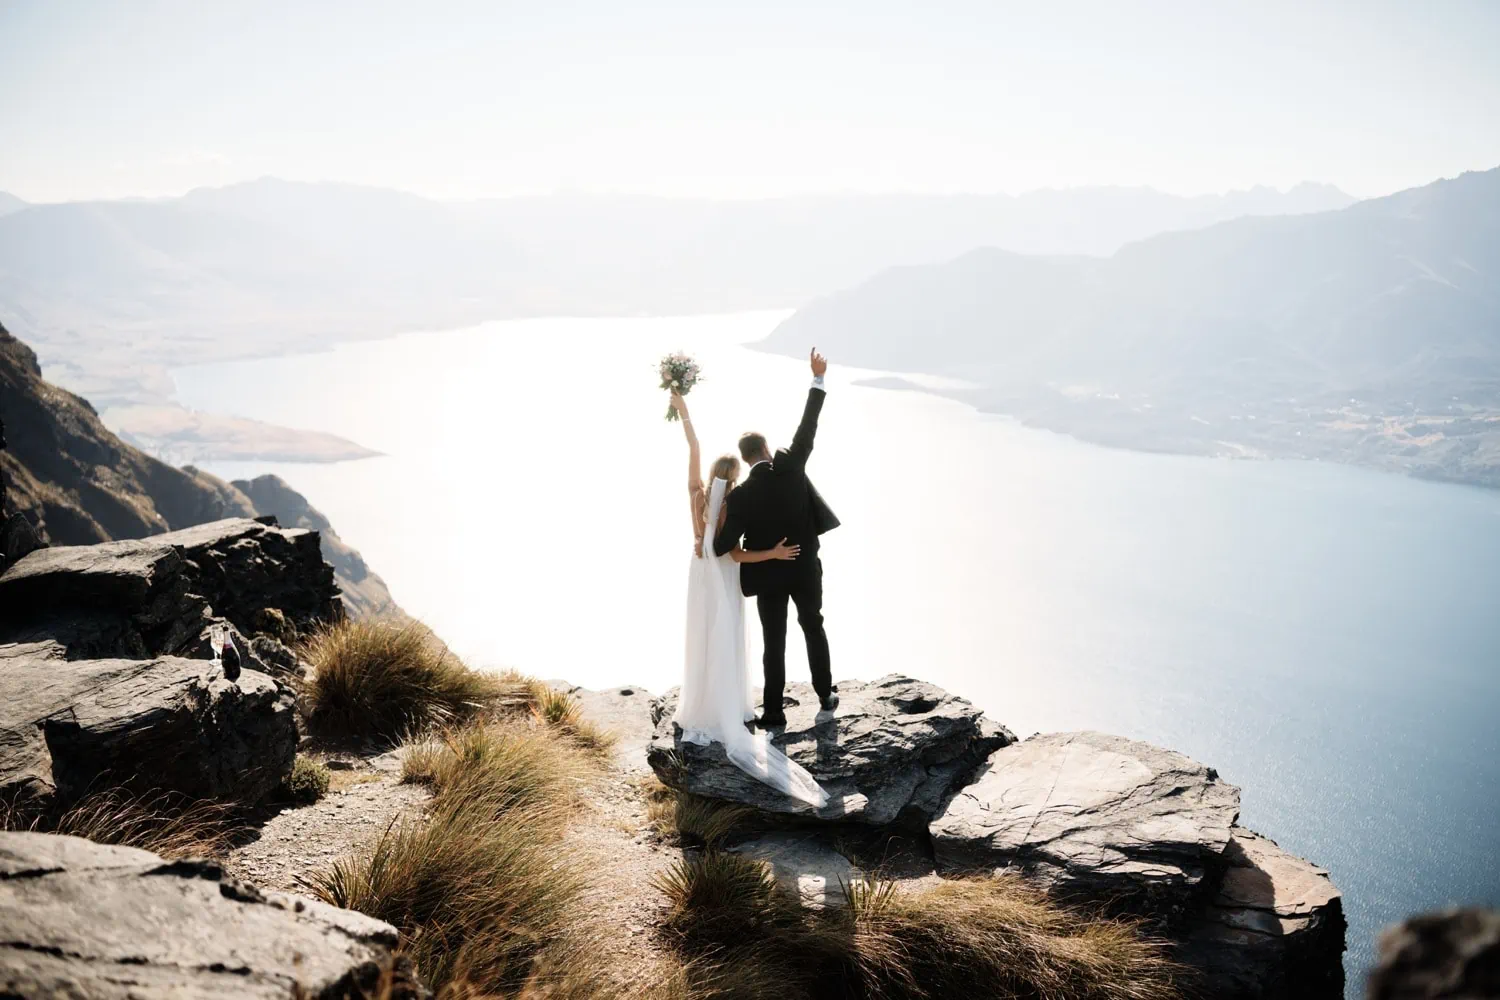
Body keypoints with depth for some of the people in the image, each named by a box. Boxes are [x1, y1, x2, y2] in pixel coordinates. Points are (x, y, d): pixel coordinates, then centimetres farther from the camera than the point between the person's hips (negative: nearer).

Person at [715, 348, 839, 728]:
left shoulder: (740, 496, -18)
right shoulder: (790, 466, -16)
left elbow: (723, 545, -19)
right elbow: (808, 428, -10)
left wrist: (708, 545, 6)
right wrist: (817, 379, -4)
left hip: (769, 575, -2)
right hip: (805, 568, 2)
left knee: (774, 642, 8)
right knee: (813, 627, 21)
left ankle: (774, 713, 12)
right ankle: (825, 696, 32)